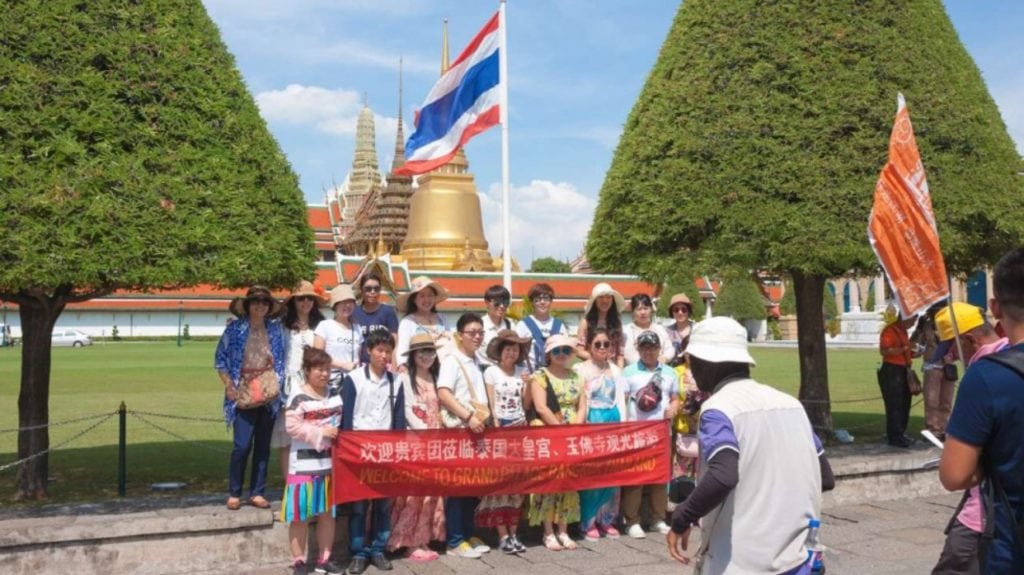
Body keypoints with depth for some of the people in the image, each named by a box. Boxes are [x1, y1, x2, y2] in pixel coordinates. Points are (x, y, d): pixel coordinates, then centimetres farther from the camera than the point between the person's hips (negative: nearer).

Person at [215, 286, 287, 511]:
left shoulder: (275, 329, 7)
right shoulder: (235, 328, 0)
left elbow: (282, 359, 13)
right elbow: (220, 359, 2)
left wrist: (279, 386, 4)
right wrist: (229, 386, -6)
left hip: (269, 394, 3)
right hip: (243, 394, -3)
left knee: (263, 446, 7)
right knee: (242, 445, -7)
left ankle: (257, 493, 16)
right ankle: (233, 493, 8)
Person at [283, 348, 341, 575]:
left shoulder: (335, 395, 7)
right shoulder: (298, 398, -12)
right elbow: (292, 427, -19)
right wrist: (321, 432, -20)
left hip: (330, 463, 6)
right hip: (304, 464, -6)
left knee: (327, 513, 12)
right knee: (300, 516, 3)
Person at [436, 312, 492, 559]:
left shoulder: (477, 362, 16)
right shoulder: (451, 360, -8)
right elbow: (443, 393, -20)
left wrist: (483, 419, 11)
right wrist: (468, 417, -24)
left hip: (477, 430, 8)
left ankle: (468, 534, 22)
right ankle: (455, 541, 3)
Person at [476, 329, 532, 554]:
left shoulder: (523, 371, 9)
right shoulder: (491, 372, -2)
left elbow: (526, 406, 9)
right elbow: (490, 404, -4)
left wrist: (528, 385, -4)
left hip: (520, 428, 4)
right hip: (499, 428, -4)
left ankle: (513, 533, 10)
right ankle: (503, 536, -3)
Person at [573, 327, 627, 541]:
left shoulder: (615, 370, 12)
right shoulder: (580, 369, -2)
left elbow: (620, 400, 10)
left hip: (613, 421, 5)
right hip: (591, 422, -4)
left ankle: (607, 519, 17)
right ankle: (588, 522, 6)